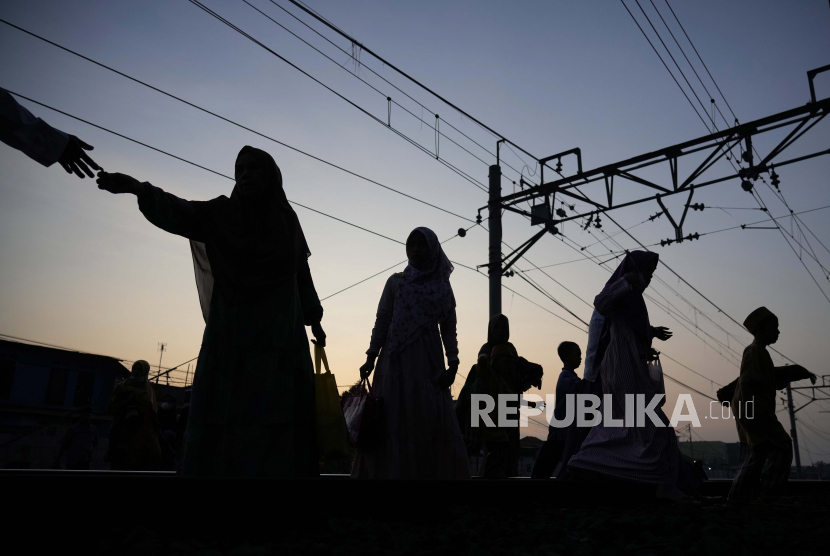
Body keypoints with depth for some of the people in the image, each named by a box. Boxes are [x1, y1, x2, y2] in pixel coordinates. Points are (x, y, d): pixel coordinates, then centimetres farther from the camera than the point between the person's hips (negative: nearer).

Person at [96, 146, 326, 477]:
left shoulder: (287, 220, 11)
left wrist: (314, 320, 20)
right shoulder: (221, 213, 6)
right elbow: (179, 213, -11)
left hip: (280, 341, 1)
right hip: (230, 337, 0)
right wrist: (137, 188, -28)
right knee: (220, 428, -7)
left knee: (276, 424, -5)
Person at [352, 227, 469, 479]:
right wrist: (371, 357, -4)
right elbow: (381, 322, 5)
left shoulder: (443, 287, 11)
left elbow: (449, 330, 9)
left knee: (431, 424, -3)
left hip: (429, 363, 1)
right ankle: (391, 472, 3)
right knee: (393, 422, -3)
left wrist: (452, 364, -2)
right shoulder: (396, 282, 8)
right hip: (396, 362, -1)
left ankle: (432, 473, 3)